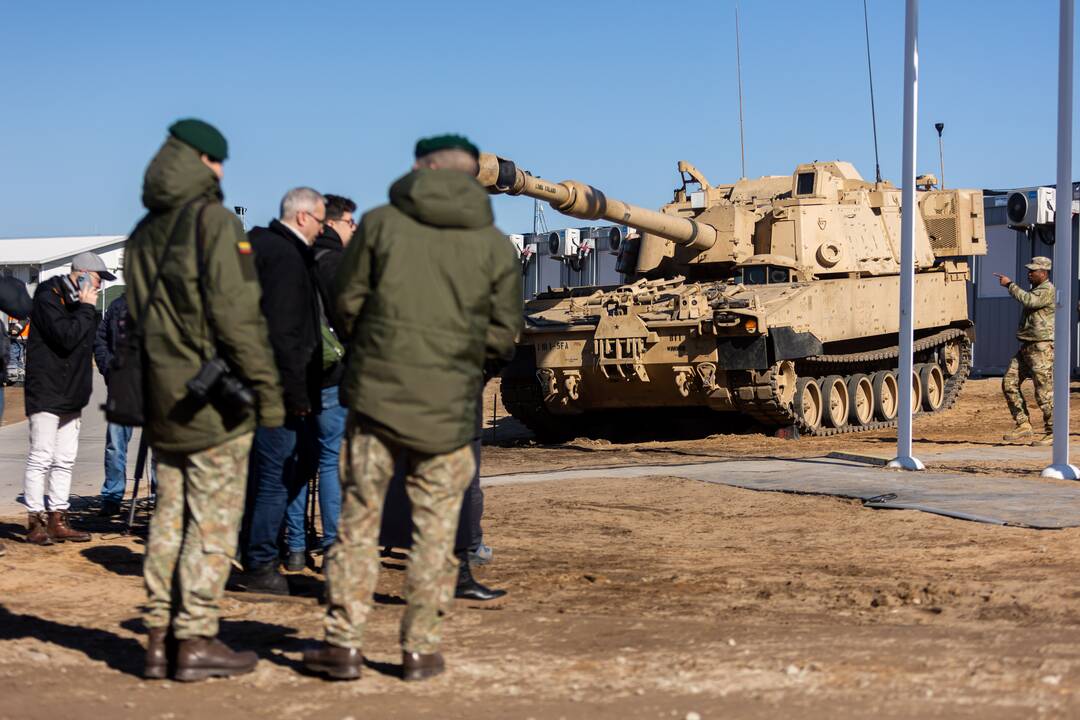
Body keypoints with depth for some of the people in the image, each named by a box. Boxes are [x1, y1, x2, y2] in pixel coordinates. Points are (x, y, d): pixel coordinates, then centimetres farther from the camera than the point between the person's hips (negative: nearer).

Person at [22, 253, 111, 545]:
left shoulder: (78, 301, 18)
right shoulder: (48, 297, -10)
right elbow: (66, 336, -22)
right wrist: (86, 308, -12)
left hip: (71, 397, 9)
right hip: (46, 393, -9)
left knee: (65, 460, 8)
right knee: (41, 458, -6)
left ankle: (57, 520, 13)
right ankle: (36, 522, -2)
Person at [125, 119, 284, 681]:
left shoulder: (144, 233, 13)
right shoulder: (213, 221, -11)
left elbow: (137, 316, 15)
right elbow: (235, 312, -17)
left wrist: (153, 385, 18)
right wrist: (266, 385, -13)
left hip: (163, 399, 7)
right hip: (214, 401, -7)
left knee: (171, 514, 12)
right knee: (214, 519, -2)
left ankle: (160, 638, 14)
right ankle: (195, 641, 0)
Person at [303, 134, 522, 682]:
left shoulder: (380, 223, -1)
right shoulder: (495, 245, 2)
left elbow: (347, 304, 1)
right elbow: (502, 337, 3)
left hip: (375, 394, 0)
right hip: (448, 409, 0)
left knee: (358, 519, 9)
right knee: (435, 529, 10)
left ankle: (343, 643, 11)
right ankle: (420, 650, 12)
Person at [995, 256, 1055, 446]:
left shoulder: (1048, 290, -12)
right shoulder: (1036, 290, 19)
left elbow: (1029, 301, -29)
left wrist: (1010, 285, -22)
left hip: (1042, 347, -10)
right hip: (1026, 347, 10)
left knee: (1044, 391, -7)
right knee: (1009, 383, 3)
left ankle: (1053, 432, 2)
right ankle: (1023, 426, 7)